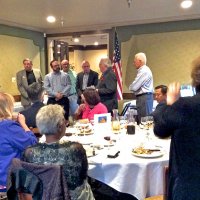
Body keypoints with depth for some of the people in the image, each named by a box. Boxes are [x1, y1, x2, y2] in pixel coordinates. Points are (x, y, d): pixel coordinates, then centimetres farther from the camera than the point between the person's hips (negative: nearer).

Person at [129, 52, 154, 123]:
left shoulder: (144, 71, -15)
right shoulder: (144, 70, 17)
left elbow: (134, 87, -18)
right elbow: (138, 85, 21)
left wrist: (130, 87, 2)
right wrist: (132, 86, 4)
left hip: (144, 98, -10)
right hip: (145, 97, 10)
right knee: (140, 119, 12)